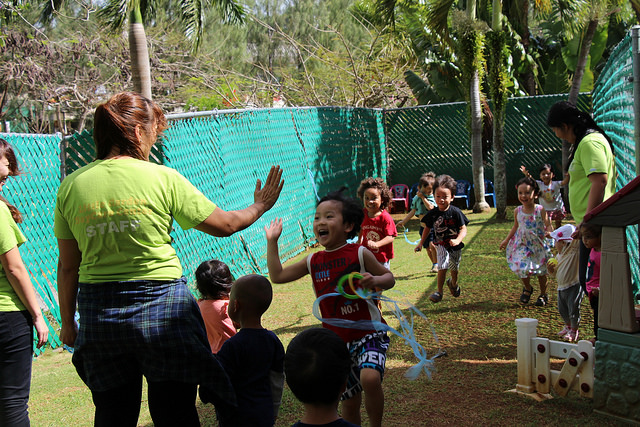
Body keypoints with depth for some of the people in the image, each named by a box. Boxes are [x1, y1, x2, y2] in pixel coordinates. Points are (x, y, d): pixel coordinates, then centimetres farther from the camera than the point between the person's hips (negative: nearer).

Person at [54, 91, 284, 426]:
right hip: (161, 305, -3)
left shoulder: (71, 186, 0)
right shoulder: (162, 178, -8)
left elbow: (68, 266, 5)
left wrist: (67, 321, 16)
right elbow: (223, 225, 1)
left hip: (98, 311, 3)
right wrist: (259, 207, 20)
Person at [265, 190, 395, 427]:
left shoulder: (360, 254, -7)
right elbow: (277, 276, 11)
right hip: (338, 341, 5)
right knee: (350, 402, 11)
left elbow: (389, 278, 1)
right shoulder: (313, 262, 5)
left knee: (370, 377, -31)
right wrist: (272, 242, 8)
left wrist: (375, 280, -20)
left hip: (369, 332, -4)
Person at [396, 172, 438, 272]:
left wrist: (423, 197, -21)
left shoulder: (432, 198, -9)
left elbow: (430, 207, -28)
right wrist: (403, 221, 16)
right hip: (423, 226, 5)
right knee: (428, 248, 9)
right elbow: (412, 212, 15)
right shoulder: (416, 199, 5)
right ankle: (434, 264, 26)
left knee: (432, 245, -19)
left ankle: (436, 264, -3)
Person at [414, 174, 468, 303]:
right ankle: (439, 292, -2)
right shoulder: (432, 214, -7)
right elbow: (427, 228, 9)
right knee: (442, 267, -15)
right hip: (441, 245, 0)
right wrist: (421, 243, 7)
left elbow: (463, 229, -14)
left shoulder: (455, 212, -15)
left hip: (455, 246, 0)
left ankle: (453, 283, 49)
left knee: (454, 269, 18)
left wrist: (458, 240, -31)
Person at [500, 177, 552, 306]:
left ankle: (543, 294, 29)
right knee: (522, 267, -4)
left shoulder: (540, 210, -14)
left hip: (538, 245, -2)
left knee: (541, 271, 7)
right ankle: (527, 288, 27)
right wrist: (507, 240, 13)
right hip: (522, 245, 2)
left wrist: (548, 232, -30)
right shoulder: (518, 211, -5)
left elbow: (548, 225, -8)